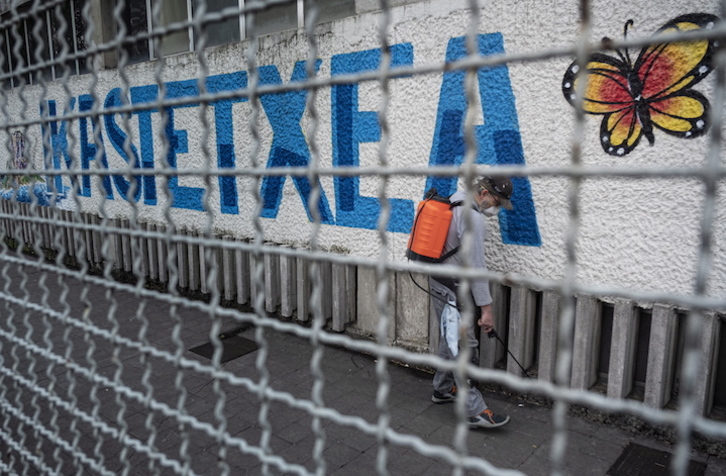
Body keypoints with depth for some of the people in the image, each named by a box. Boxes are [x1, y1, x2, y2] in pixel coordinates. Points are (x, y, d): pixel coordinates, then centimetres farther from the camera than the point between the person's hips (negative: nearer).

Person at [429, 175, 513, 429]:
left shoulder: (455, 200, 8)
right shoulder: (474, 219, -22)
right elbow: (476, 267, -24)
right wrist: (486, 308, -21)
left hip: (439, 281, 10)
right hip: (454, 289, -10)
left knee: (450, 339, 21)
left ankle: (442, 389, 35)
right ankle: (475, 411, 4)